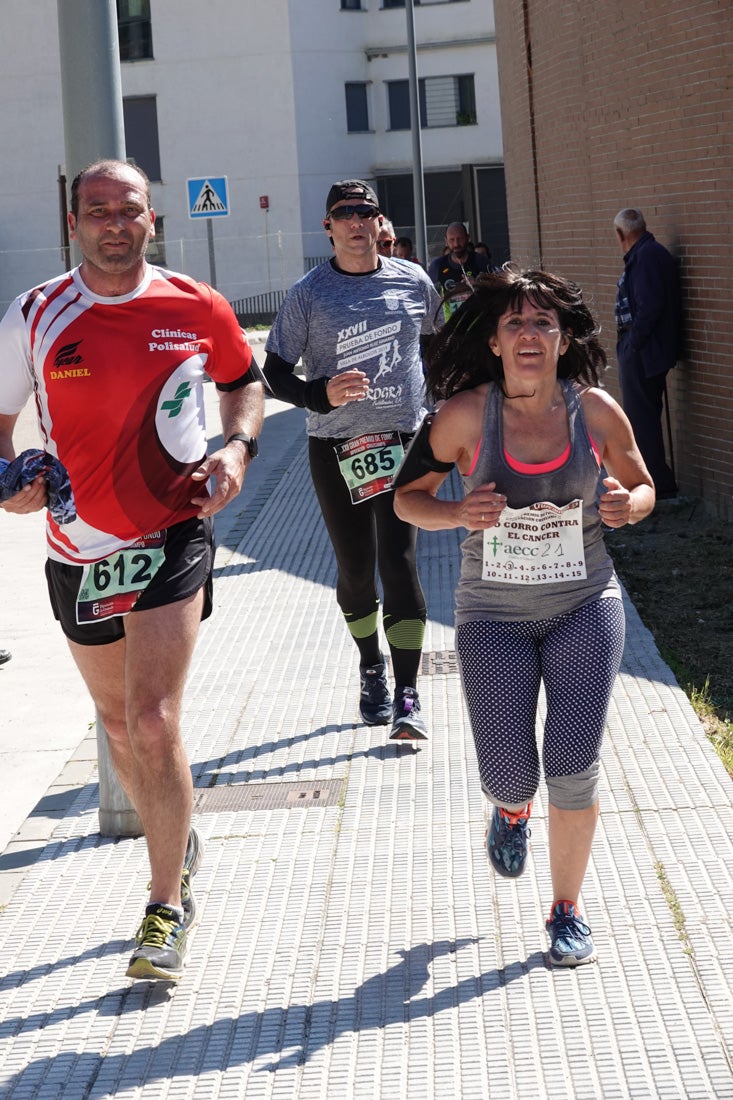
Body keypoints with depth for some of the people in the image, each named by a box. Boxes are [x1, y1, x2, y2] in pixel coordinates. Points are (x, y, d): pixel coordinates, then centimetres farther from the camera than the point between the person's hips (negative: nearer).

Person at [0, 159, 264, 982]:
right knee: (119, 722, 17)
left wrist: (237, 446, -5)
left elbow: (244, 382, 14)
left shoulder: (196, 309, -4)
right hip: (76, 547, 3)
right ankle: (178, 845, 43)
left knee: (153, 721, -14)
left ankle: (167, 909, -1)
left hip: (172, 536, -3)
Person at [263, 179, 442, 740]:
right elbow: (275, 374, -3)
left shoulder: (413, 282, 2)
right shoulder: (308, 293, -3)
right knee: (356, 568, 9)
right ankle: (371, 668, 34)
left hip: (404, 441, 0)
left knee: (399, 560, -11)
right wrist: (323, 395, -21)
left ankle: (408, 695, -9)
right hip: (335, 447, 0)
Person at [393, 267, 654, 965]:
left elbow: (641, 485, 7)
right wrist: (458, 514, -22)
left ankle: (566, 913, 17)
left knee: (573, 770, -5)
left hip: (584, 607, 0)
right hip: (494, 617, 0)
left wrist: (628, 506, -16)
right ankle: (512, 810, 42)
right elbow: (407, 496, -2)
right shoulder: (467, 415, -12)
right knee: (510, 777, 1)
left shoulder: (595, 410, -8)